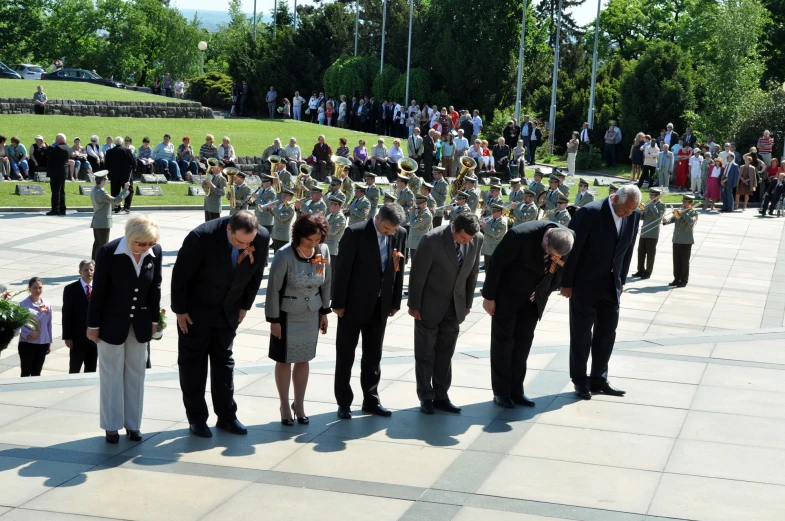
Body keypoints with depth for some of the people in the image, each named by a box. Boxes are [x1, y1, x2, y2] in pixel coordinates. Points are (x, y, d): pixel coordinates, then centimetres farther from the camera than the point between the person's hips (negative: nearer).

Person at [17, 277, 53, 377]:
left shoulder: (47, 304, 3)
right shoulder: (23, 305, -11)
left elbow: (49, 324, 8)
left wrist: (49, 342, 10)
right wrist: (28, 333, -25)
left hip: (43, 343, 4)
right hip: (27, 343, -4)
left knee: (37, 373, 13)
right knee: (26, 373, 3)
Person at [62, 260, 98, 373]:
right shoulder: (70, 289, -4)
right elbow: (66, 314, -5)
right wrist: (67, 336, -8)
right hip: (77, 335, -2)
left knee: (91, 369, 10)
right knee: (74, 369, 7)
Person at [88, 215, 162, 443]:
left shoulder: (155, 252, -11)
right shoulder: (108, 253, -22)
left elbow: (155, 287, 1)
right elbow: (98, 291, -14)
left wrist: (154, 319, 7)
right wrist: (93, 325, -9)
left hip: (140, 323, 4)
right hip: (112, 322, -3)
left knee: (136, 374, 12)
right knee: (112, 375, 7)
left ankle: (133, 424, 22)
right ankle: (112, 426, 17)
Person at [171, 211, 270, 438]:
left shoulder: (262, 238, -20)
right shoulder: (201, 237, -31)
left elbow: (256, 273, -1)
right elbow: (180, 274, -19)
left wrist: (244, 306, 4)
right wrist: (180, 310, -12)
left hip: (228, 310, 4)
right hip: (196, 309, -4)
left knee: (224, 361, 12)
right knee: (192, 363, 5)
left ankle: (226, 416, 20)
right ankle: (197, 419, 14)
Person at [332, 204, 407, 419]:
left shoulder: (400, 234, -3)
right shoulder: (355, 233, -17)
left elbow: (398, 269, 4)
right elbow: (342, 270, -14)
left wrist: (395, 302, 5)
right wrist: (338, 303, -12)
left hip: (380, 305, 4)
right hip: (354, 304, -4)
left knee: (373, 355, 13)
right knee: (345, 355, 7)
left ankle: (371, 400, 23)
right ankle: (344, 402, 17)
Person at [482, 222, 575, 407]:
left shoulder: (569, 239, -18)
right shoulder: (520, 235, -33)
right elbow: (495, 264, -21)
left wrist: (546, 292, 3)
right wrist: (488, 296, -14)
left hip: (534, 297, 4)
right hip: (508, 293, -4)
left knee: (524, 342, 7)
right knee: (503, 341, 3)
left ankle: (516, 390, 16)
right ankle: (501, 392, 12)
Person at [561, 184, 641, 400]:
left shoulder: (633, 216, -2)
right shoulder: (590, 212, -20)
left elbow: (628, 249, 8)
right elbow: (573, 248, -16)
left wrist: (621, 280, 8)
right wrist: (567, 283, -13)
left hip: (611, 285, 6)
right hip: (585, 283, -6)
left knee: (607, 332, 10)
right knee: (581, 333, 4)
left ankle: (598, 379, 21)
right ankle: (580, 381, 15)